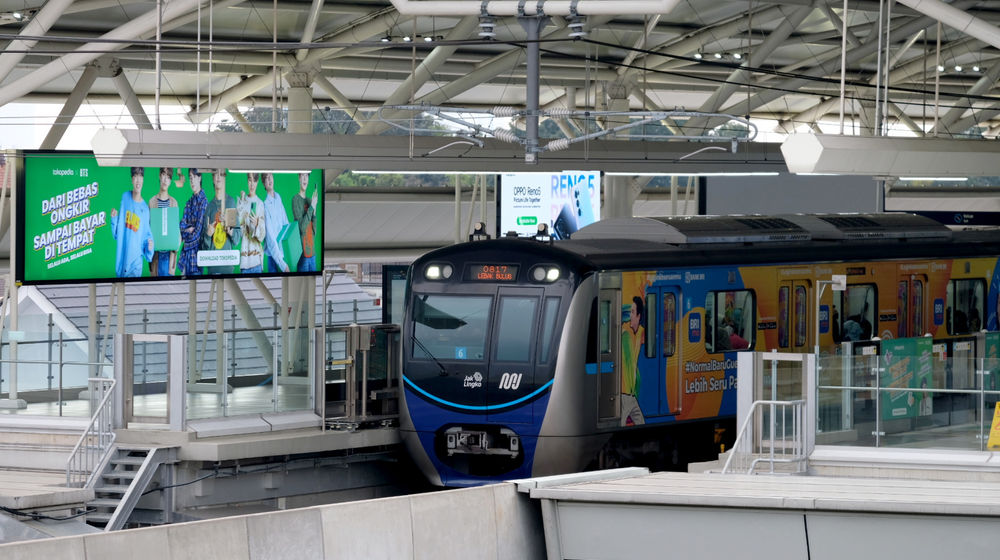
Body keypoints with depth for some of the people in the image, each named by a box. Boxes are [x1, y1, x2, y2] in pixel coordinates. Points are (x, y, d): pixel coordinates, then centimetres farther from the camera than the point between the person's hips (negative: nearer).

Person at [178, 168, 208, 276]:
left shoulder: (203, 201, -9)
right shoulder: (189, 202, 15)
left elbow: (199, 229, -11)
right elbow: (182, 224, 10)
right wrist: (188, 229, -10)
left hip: (196, 246, -7)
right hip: (186, 249, 7)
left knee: (195, 273, -7)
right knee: (184, 275, 5)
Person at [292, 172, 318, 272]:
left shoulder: (309, 201, 14)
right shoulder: (295, 200, -7)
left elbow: (314, 230, 10)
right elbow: (302, 227, -17)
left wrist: (314, 212, -3)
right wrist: (311, 207, -16)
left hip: (312, 252, 7)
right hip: (302, 253, -7)